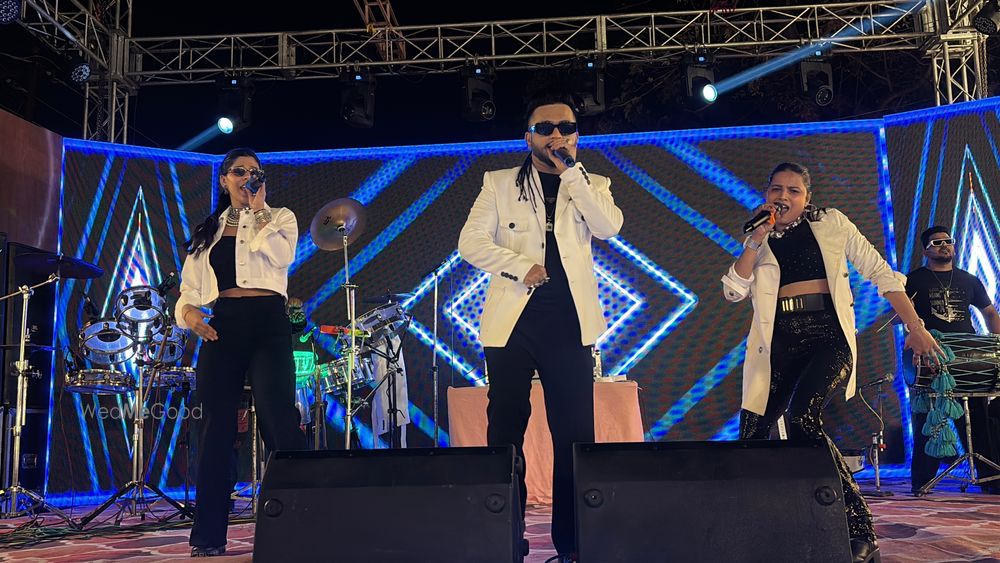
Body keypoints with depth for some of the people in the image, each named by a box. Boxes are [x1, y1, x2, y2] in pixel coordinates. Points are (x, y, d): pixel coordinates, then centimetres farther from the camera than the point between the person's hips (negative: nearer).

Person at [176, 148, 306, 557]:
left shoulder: (279, 216, 13)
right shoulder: (207, 231, 21)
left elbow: (282, 255, -9)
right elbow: (190, 287, 16)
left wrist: (259, 209, -3)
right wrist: (189, 312, -5)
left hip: (267, 323, -3)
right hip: (222, 326, 3)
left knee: (279, 421, -13)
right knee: (216, 428, 2)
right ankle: (208, 536, 9)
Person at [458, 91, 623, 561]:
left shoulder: (591, 185, 13)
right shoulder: (500, 184, 10)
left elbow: (608, 227, -8)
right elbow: (471, 242, 1)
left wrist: (570, 171, -8)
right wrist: (521, 267, -11)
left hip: (569, 323, 1)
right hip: (512, 320, 0)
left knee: (575, 435, -2)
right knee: (505, 432, 2)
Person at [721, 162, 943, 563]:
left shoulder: (831, 223, 10)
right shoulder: (758, 241, 16)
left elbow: (880, 273, 7)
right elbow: (734, 291, 2)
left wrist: (915, 327, 1)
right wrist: (756, 241, -4)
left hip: (827, 335, -4)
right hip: (779, 342, 4)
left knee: (802, 415, -28)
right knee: (751, 436, -4)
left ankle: (860, 530, -21)